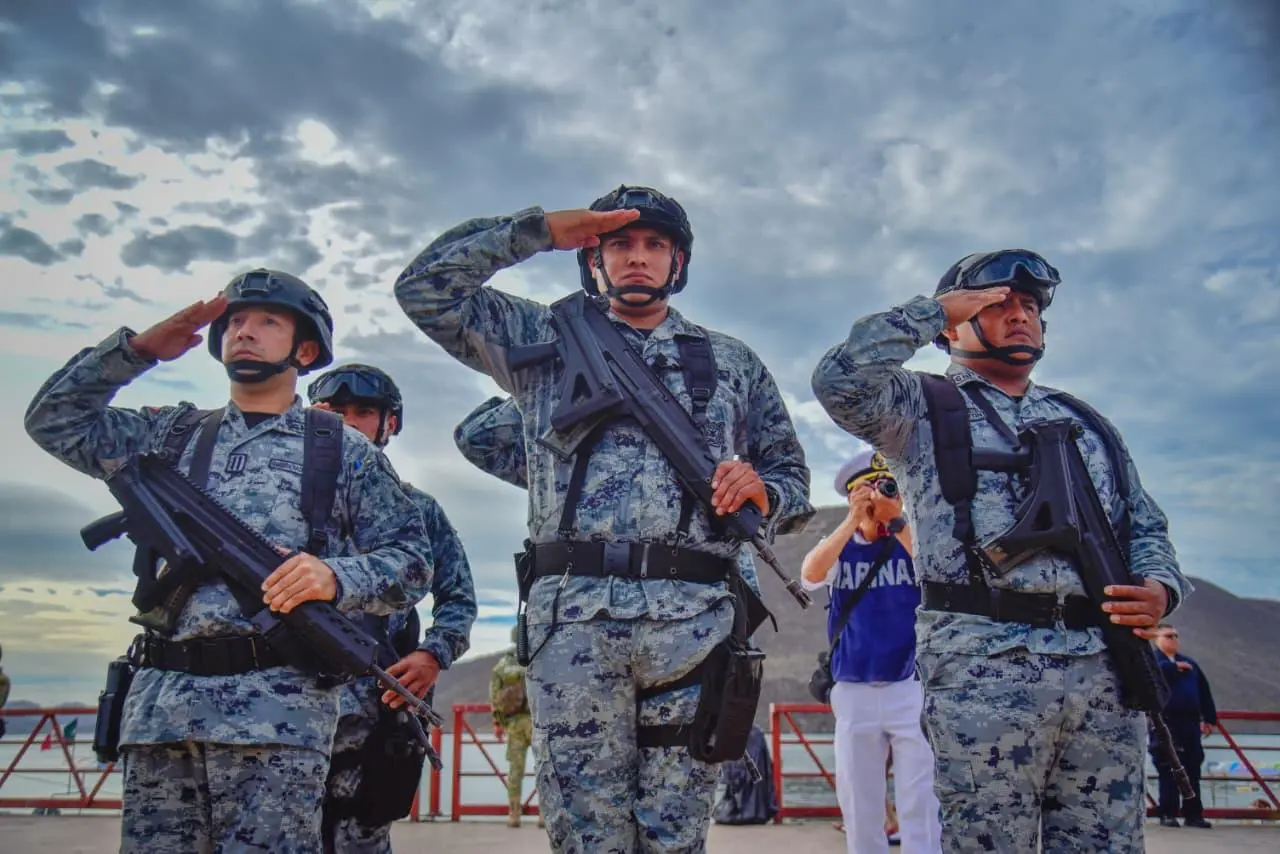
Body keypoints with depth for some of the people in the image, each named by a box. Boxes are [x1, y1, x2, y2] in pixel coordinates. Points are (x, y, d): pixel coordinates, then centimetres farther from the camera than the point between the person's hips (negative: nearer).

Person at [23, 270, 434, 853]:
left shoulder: (344, 450, 10)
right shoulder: (173, 434, 21)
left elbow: (412, 561, 5)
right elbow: (54, 420, 18)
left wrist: (336, 577, -15)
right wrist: (138, 347, 9)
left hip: (278, 703, -3)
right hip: (160, 702, 4)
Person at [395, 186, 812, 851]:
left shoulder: (732, 362, 21)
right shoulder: (545, 340, 18)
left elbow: (791, 473, 23)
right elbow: (425, 289, 10)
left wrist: (762, 491, -2)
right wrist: (537, 228, 7)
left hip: (695, 620, 1)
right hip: (573, 618, -1)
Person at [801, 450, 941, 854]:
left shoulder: (913, 541, 1)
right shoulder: (839, 549, 5)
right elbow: (810, 575, -17)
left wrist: (897, 521, -24)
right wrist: (855, 518, -19)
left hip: (911, 690, -2)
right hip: (853, 694, 2)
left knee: (920, 804, -1)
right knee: (859, 806, 10)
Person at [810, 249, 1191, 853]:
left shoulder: (1085, 421, 24)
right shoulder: (925, 408, 8)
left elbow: (1147, 526, 24)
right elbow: (841, 382, -12)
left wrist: (1160, 586, 1)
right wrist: (935, 307, -1)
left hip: (1105, 672, 5)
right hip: (983, 672, -5)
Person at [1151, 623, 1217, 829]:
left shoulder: (1189, 663, 19)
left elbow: (1204, 691, 18)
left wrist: (1210, 718, 11)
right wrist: (1174, 667, -13)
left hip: (1190, 723, 5)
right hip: (1165, 723, -5)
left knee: (1192, 770, 5)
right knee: (1168, 770, -2)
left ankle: (1193, 814, 10)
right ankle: (1168, 813, 2)